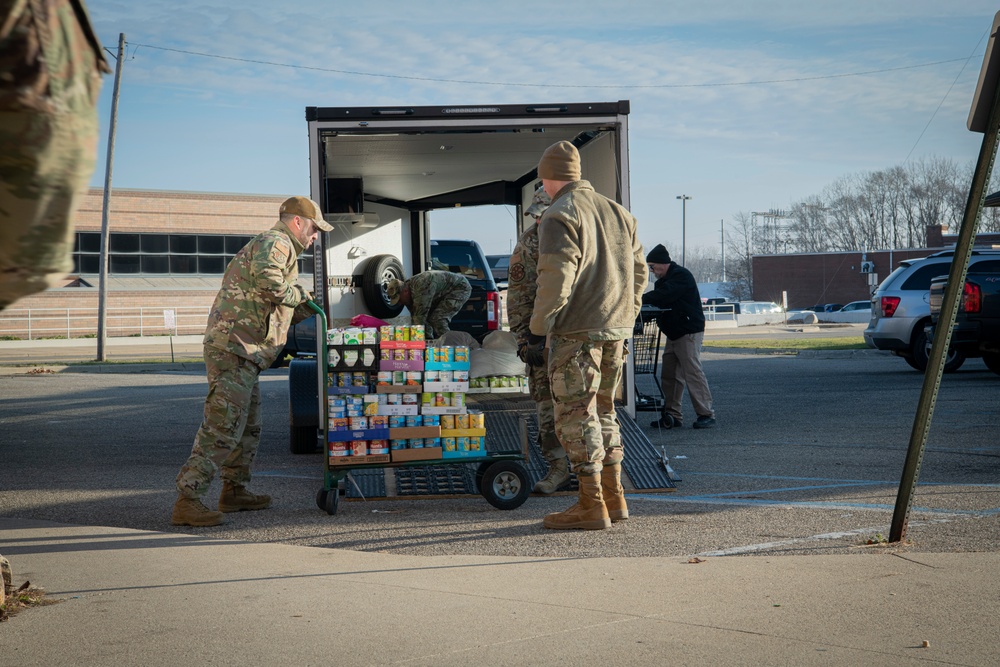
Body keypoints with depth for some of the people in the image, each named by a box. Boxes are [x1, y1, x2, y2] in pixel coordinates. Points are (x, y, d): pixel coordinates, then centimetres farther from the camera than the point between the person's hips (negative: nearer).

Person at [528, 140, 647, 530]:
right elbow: (638, 271, 17)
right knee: (603, 411, 17)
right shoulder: (617, 212, 15)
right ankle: (613, 497, 20)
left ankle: (592, 506, -2)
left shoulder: (559, 217, -10)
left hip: (576, 331, -8)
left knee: (576, 415, -3)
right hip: (615, 330, 8)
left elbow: (556, 279, -18)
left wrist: (538, 328, -12)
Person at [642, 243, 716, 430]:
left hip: (689, 332, -10)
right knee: (669, 376, 7)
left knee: (693, 373, -12)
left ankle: (706, 414, -9)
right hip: (673, 334, 10)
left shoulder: (681, 276, -13)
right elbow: (659, 300, 12)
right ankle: (672, 416, 10)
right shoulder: (663, 280, 19)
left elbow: (662, 296, -26)